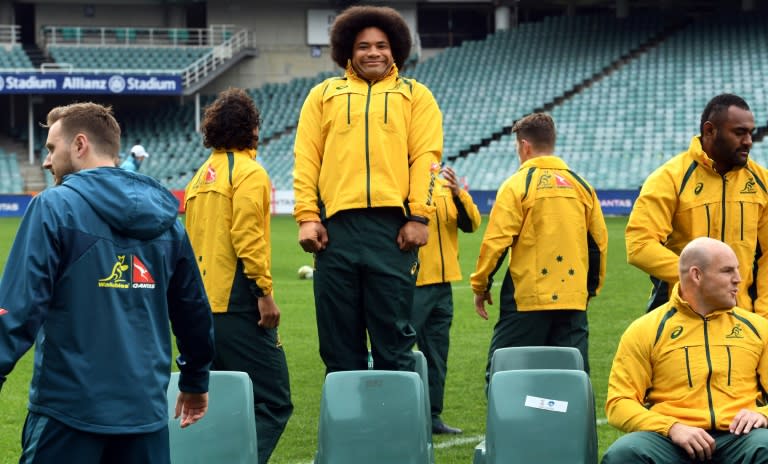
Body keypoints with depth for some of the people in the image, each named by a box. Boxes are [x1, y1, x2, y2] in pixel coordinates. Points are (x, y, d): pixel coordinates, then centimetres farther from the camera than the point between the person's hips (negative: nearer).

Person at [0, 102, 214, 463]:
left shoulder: (54, 207, -7)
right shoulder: (164, 218, 9)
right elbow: (193, 309, 17)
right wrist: (196, 380, 30)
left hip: (70, 409, -5)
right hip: (146, 409, 5)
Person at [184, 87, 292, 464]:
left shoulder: (200, 176, 18)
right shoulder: (248, 171, -6)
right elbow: (247, 236, -16)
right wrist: (264, 291, -15)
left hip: (203, 304, 9)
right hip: (236, 302, -9)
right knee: (273, 403, -9)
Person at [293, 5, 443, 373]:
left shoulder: (415, 95, 15)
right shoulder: (324, 94, 18)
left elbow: (425, 157, 5)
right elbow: (306, 159, 10)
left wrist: (419, 217, -7)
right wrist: (307, 216, -2)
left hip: (394, 226, -1)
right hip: (335, 225, 1)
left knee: (393, 335, -1)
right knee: (339, 340, 3)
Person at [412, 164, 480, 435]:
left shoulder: (444, 185, 13)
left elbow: (471, 223, 5)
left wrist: (458, 194, -10)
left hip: (442, 284, 7)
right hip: (411, 284, -7)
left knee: (436, 354, 12)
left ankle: (433, 415, 19)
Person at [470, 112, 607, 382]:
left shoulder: (517, 184, -4)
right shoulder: (581, 186, 10)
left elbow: (496, 241, -9)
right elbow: (599, 242, 12)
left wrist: (480, 286, 3)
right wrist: (591, 289, 23)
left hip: (527, 299, -5)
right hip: (574, 299, 5)